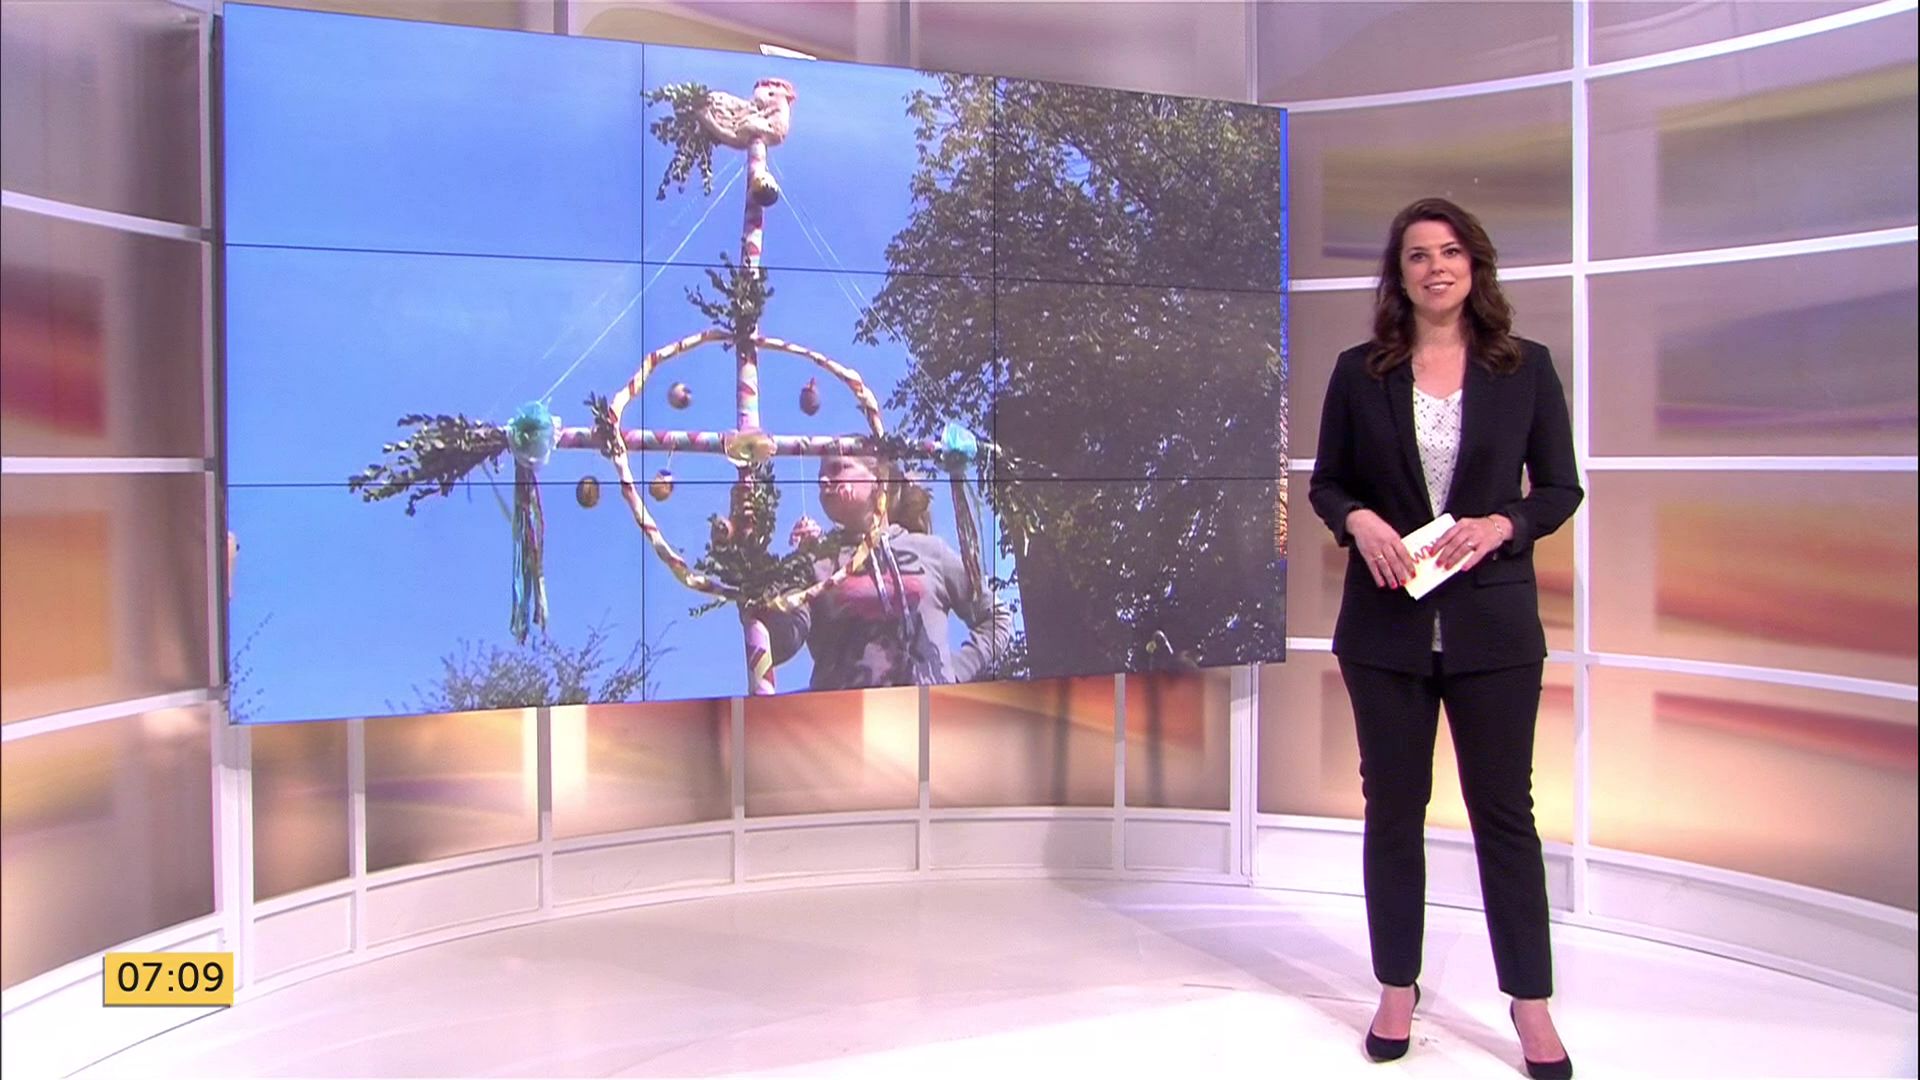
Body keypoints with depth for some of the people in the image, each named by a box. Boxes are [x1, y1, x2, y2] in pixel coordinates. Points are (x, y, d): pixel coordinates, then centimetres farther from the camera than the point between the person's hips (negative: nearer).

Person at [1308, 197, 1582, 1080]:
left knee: (1504, 808, 6)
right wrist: (1360, 521, -14)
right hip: (1386, 623, 1)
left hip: (1492, 622, 0)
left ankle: (1531, 1002, 20)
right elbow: (1325, 482, 7)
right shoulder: (1360, 371, 2)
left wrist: (1501, 525, -15)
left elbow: (1561, 488, 4)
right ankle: (1397, 988, 24)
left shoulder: (1525, 367, 2)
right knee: (1392, 805, 10)